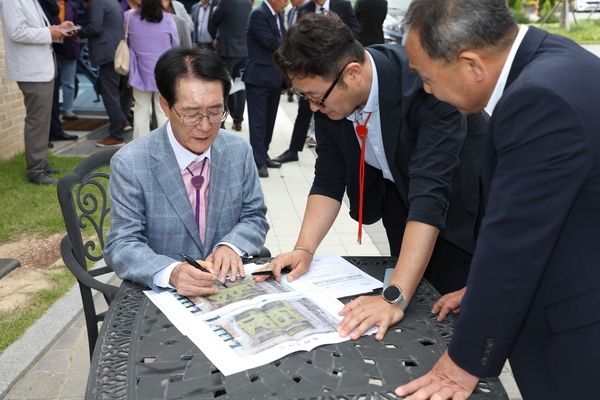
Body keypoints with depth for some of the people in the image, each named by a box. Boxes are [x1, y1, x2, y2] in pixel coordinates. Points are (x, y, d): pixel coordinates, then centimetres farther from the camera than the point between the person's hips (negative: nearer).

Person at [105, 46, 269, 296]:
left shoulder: (239, 151, -1)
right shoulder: (129, 164, -12)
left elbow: (254, 217, 6)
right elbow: (121, 246, -12)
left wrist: (231, 246, -15)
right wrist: (171, 273, -31)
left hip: (228, 288, 3)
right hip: (158, 294, -2)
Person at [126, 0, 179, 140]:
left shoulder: (130, 17, -4)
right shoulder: (167, 18, -9)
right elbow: (175, 45, -1)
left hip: (141, 72, 2)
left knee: (141, 111, 8)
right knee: (164, 111, 4)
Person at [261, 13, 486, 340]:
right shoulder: (329, 92, -16)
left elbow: (431, 194, -41)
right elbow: (329, 179, -8)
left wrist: (394, 298, -45)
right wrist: (304, 249, -19)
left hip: (460, 206, -5)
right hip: (401, 192, 5)